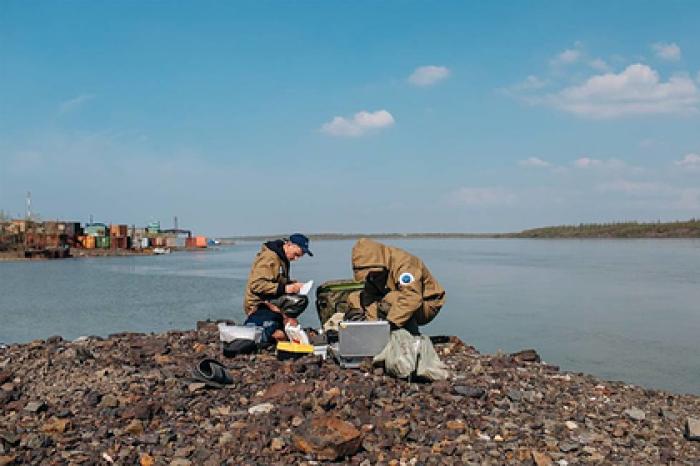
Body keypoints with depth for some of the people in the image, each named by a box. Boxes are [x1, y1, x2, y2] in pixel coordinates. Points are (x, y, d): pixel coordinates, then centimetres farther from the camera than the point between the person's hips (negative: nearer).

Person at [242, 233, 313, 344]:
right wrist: (284, 288, -29)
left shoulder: (283, 259, 12)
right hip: (259, 304, -10)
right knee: (301, 300, -25)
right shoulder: (269, 257, -18)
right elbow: (256, 285, -26)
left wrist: (293, 284, -1)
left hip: (269, 302, 10)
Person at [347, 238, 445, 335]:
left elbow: (411, 299, -40)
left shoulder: (404, 263, -29)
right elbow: (371, 298, -8)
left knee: (389, 301, -39)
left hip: (427, 306, -7)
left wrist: (390, 322, -45)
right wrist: (371, 320, -27)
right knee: (354, 298, -5)